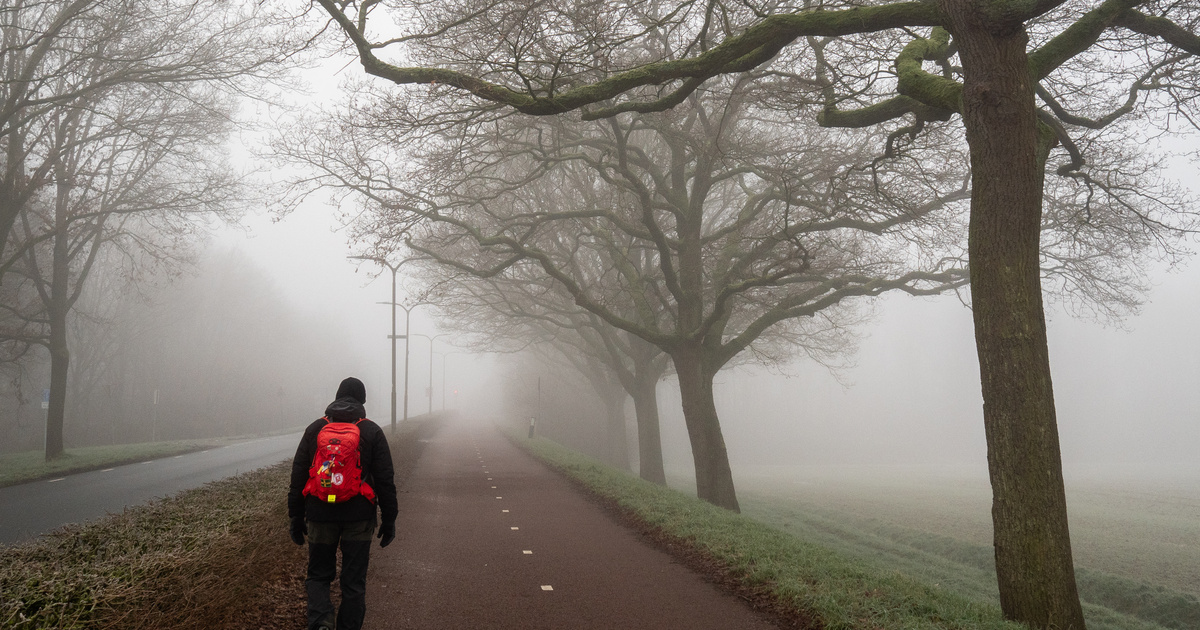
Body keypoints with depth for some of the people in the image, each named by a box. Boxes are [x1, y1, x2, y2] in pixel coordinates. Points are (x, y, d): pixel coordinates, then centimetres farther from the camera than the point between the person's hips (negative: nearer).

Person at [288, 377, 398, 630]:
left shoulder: (314, 429, 5)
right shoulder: (372, 432, -1)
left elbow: (298, 478, 6)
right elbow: (385, 481, -2)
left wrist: (296, 518, 12)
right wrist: (388, 521, 4)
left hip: (320, 515, 1)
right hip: (359, 518, -1)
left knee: (319, 575, 13)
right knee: (354, 581, 9)